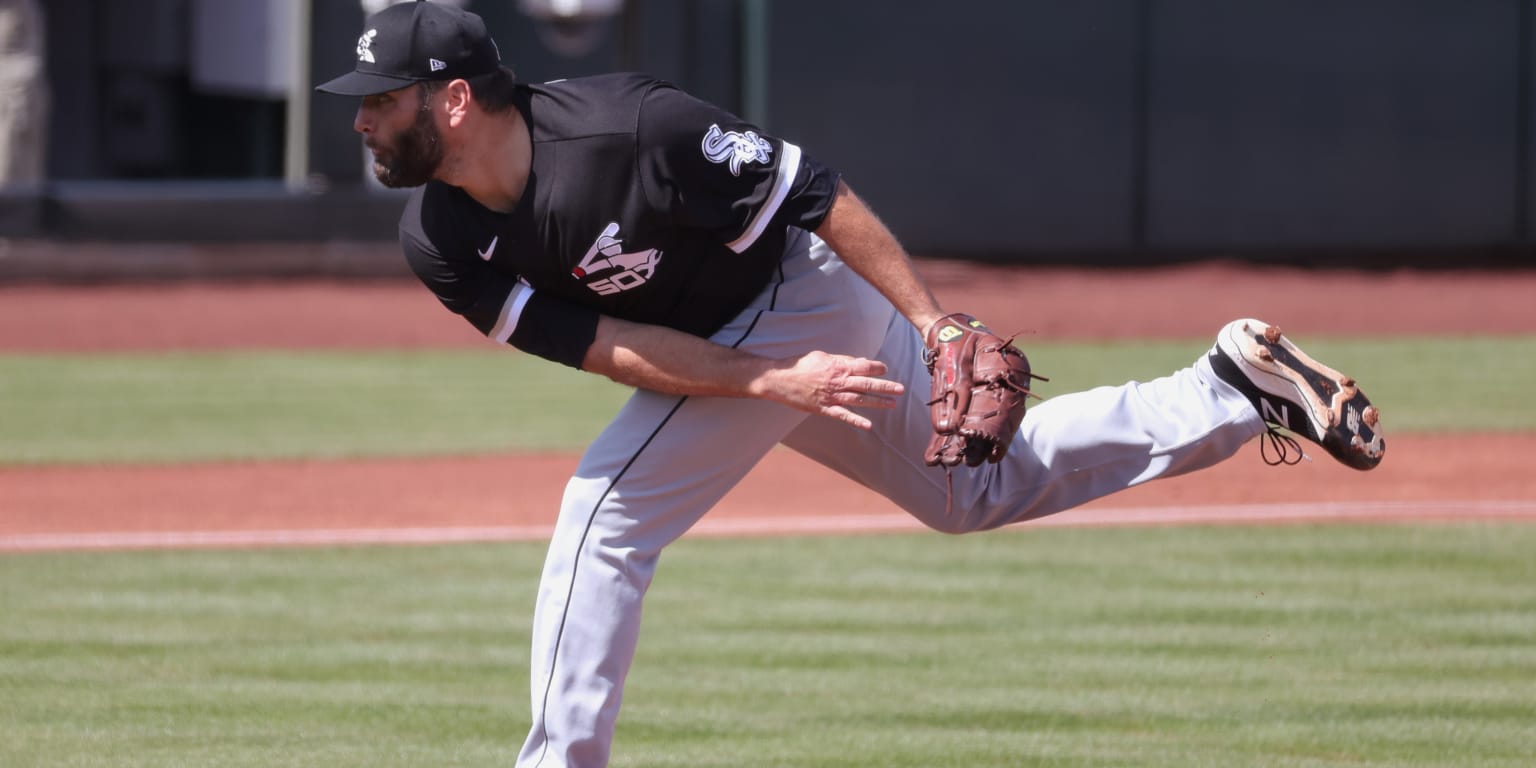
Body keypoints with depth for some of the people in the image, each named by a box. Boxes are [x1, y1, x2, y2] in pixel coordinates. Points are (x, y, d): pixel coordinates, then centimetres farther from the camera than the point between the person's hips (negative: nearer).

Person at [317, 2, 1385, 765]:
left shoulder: (625, 131, -32)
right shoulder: (439, 242, -13)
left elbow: (813, 191, -24)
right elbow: (599, 346, -15)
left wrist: (935, 325, -26)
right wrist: (771, 384, -25)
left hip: (803, 291, -8)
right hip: (729, 354, 8)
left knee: (605, 511, -16)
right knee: (980, 489, 21)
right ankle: (1237, 386, 29)